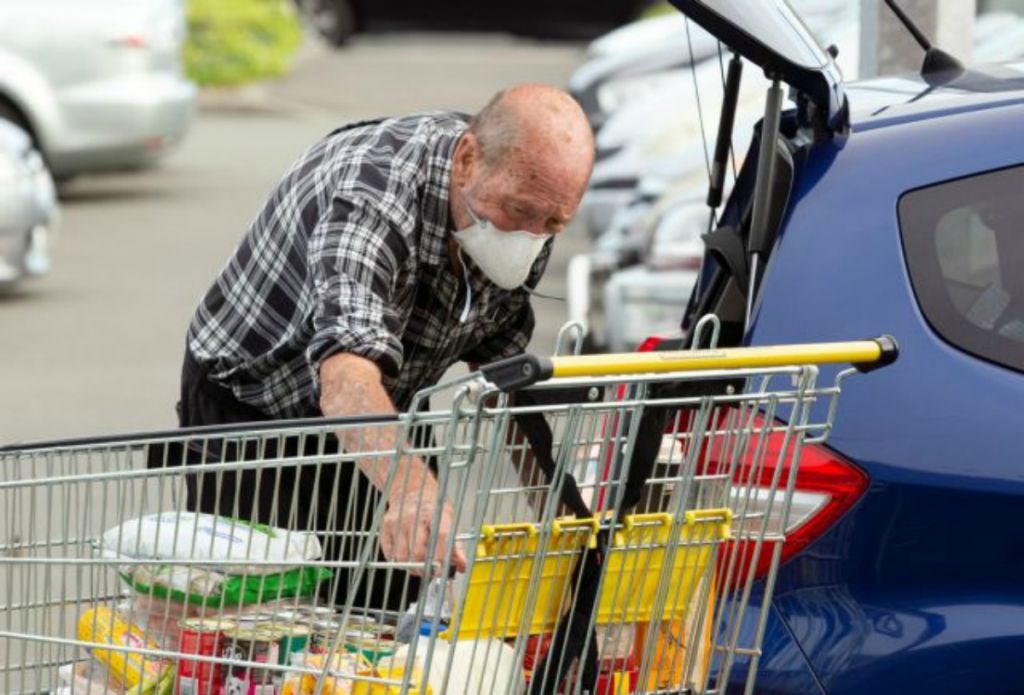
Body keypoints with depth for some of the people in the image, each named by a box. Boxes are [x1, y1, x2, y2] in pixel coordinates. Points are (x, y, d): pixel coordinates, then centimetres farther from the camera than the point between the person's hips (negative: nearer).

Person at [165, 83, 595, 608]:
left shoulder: (523, 216, -14)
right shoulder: (371, 199, -38)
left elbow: (501, 355, 4)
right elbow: (346, 374, -54)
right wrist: (412, 489, -72)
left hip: (380, 422, 6)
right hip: (249, 403, -6)